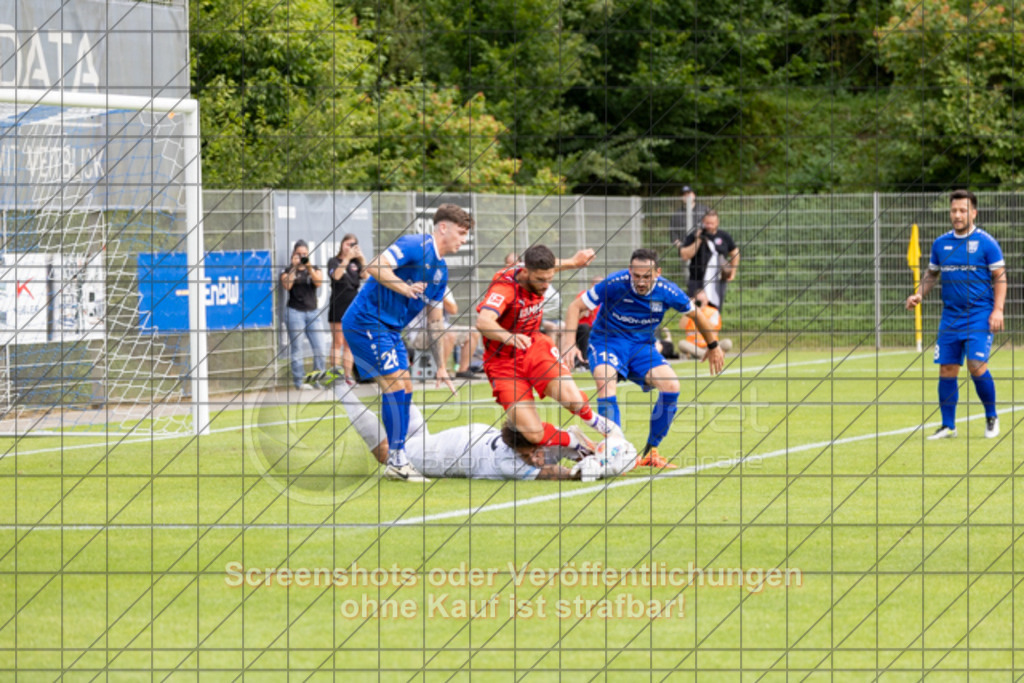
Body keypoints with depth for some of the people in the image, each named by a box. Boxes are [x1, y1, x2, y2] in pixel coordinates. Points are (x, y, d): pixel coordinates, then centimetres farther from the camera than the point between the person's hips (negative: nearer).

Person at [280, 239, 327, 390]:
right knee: (296, 348, -4)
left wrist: (309, 268, -16)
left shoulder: (314, 269, 13)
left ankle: (318, 376, 5)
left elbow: (318, 282, -6)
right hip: (295, 311, -3)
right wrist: (294, 267, -16)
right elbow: (287, 286, -13)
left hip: (312, 311, 3)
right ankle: (299, 381, -1)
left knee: (319, 347, -5)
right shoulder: (288, 270, 5)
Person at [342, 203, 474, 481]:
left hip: (390, 329, 10)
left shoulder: (441, 270, 14)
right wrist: (405, 287, -33)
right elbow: (375, 267, -26)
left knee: (404, 390, 9)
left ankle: (397, 460, 15)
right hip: (366, 321, -10)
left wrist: (440, 366, 20)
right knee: (395, 385, -14)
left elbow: (435, 320, 20)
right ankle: (396, 460, -11)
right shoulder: (415, 246, -14)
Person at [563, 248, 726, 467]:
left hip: (642, 346, 3)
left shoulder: (667, 292, -13)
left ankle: (651, 451, -5)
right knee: (606, 379, -34)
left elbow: (695, 314, 7)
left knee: (671, 386, -20)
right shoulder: (614, 284, -20)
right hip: (606, 341, -3)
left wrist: (713, 346, 19)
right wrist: (570, 344, -23)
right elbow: (576, 307, -11)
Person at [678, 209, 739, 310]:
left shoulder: (724, 237, 8)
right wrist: (698, 241, -15)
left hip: (718, 282, 2)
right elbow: (685, 255, -10)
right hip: (698, 281, -2)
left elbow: (735, 253, 21)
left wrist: (733, 272, 13)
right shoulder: (693, 237, 0)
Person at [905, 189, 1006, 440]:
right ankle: (948, 426, 9)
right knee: (947, 369, 1)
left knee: (976, 365, -15)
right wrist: (919, 295, 5)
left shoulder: (986, 242, -4)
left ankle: (991, 416, 6)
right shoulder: (940, 244, 9)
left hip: (980, 315, -5)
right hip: (950, 316, 5)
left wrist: (998, 310, -13)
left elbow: (1000, 277, -3)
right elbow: (931, 274, 22)